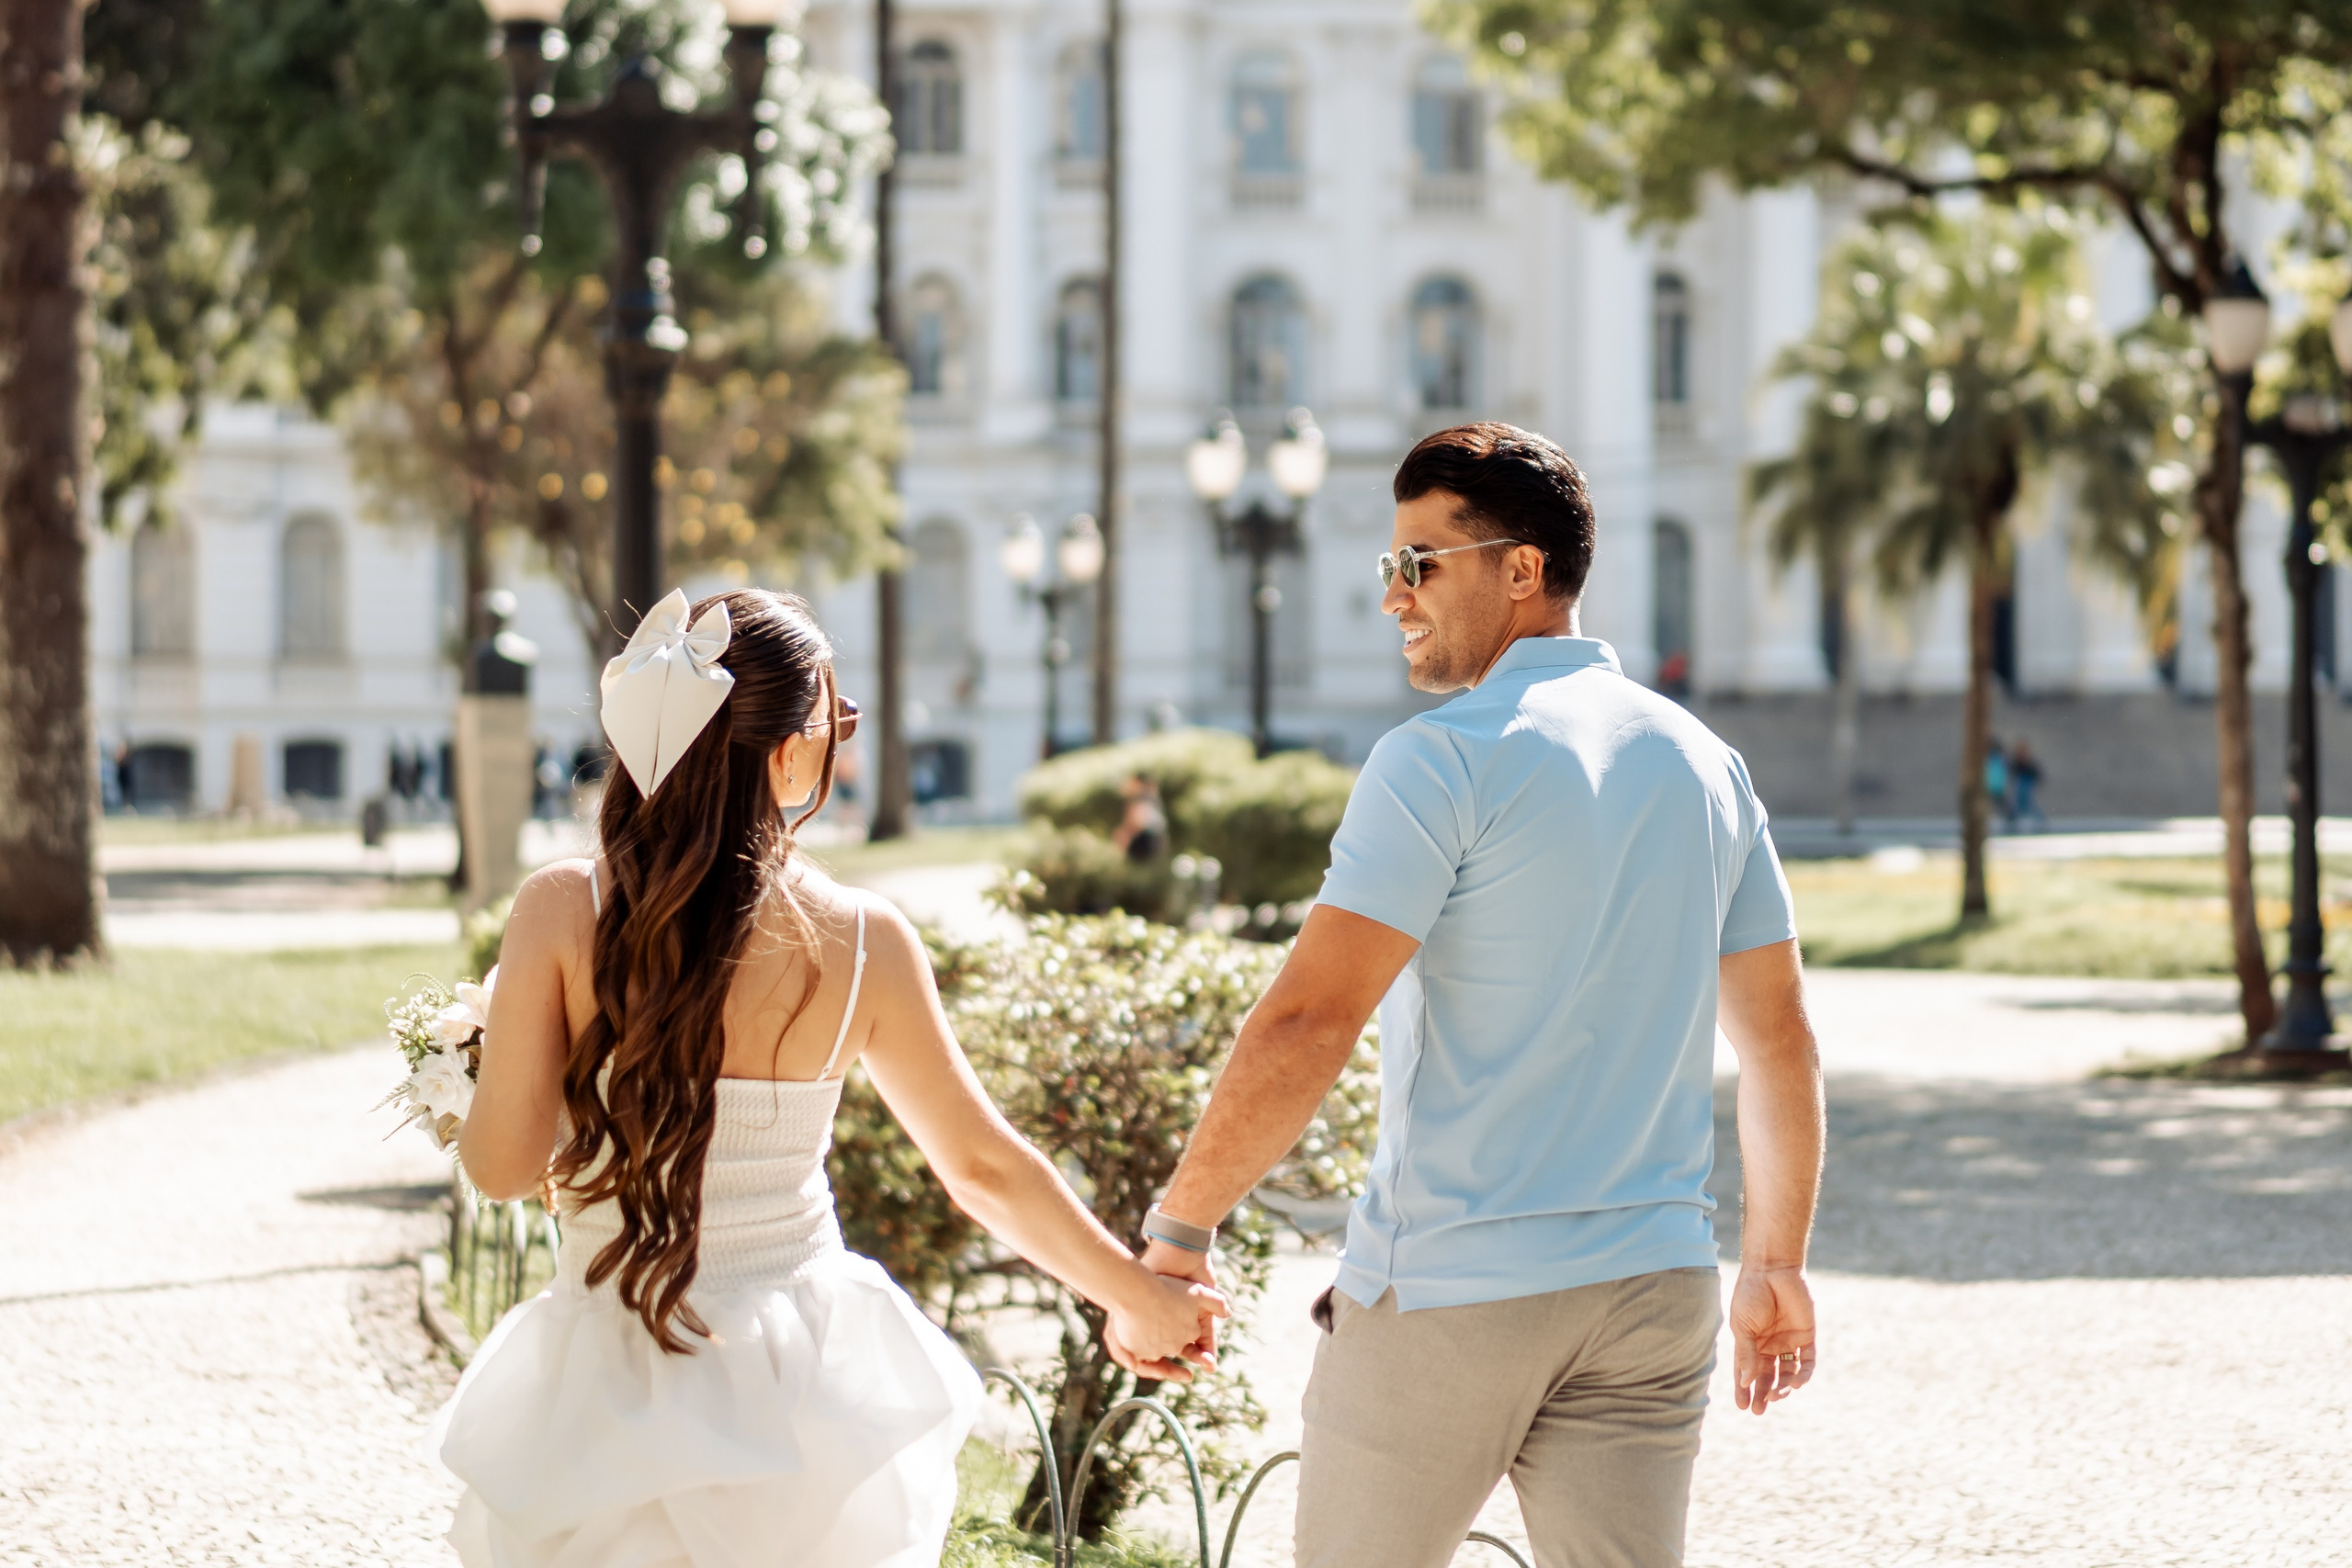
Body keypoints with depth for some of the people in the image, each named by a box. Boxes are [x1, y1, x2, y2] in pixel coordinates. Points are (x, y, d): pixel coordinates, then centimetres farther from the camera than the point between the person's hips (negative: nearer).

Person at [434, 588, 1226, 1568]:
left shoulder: (562, 911, -12)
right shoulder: (861, 943, -8)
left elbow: (502, 1165, -9)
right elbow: (984, 1165, 2)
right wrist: (1140, 1298, 17)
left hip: (609, 1403, 0)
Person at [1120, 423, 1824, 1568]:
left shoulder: (1445, 760, -12)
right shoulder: (1704, 764, 9)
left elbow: (1306, 1026, -18)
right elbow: (1780, 1045, 14)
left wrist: (1178, 1228, -11)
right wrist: (1775, 1266, 23)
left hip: (1445, 1293, -6)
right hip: (1654, 1290, 6)